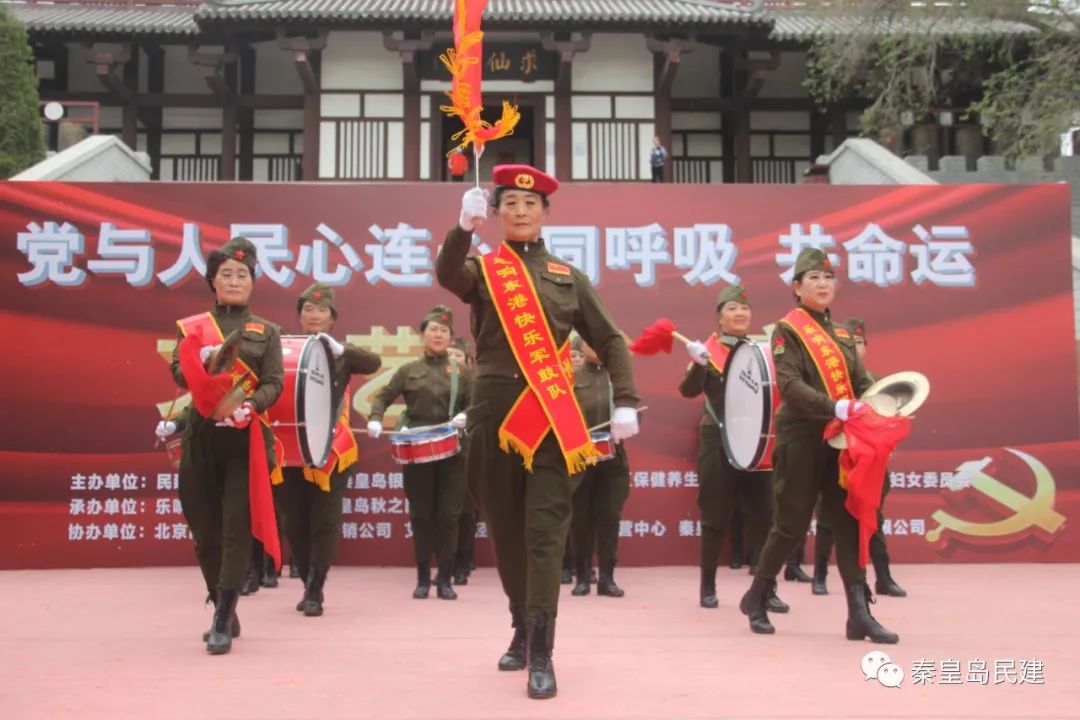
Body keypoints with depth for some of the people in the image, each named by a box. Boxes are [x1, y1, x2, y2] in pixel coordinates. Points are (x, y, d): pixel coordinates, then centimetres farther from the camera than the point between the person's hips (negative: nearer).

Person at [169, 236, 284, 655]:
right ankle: (225, 612, 24)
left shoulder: (266, 332, 9)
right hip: (201, 437, 2)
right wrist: (203, 361, -22)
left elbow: (274, 383, -2)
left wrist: (250, 406, -21)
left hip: (246, 439, -2)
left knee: (236, 528, -7)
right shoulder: (191, 326, 11)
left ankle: (223, 621, -5)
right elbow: (178, 374, -1)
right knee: (206, 531, 7)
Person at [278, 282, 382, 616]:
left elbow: (373, 363, -13)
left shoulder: (342, 354, 4)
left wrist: (339, 349, -28)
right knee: (295, 523, 9)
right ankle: (310, 586, 24)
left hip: (330, 449, -2)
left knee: (324, 522, -1)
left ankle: (314, 592, 3)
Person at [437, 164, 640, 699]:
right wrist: (465, 225, -36)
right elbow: (446, 275, -18)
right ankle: (522, 629, 30)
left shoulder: (568, 277, 11)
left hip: (554, 417, 0)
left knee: (545, 530, -7)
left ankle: (541, 653, -6)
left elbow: (610, 341, 11)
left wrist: (625, 403, -3)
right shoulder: (482, 270, 7)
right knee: (506, 529, 10)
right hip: (495, 414, 1)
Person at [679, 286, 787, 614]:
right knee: (715, 517, 4)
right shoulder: (708, 351, 0)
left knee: (764, 516, -1)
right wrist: (698, 364, -29)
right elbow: (688, 391, -12)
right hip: (718, 445, -3)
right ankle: (708, 586, 16)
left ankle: (767, 588, 7)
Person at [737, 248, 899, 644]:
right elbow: (790, 385, -18)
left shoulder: (842, 335, 15)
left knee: (849, 521, 1)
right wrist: (836, 408, -30)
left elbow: (862, 381, 10)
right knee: (791, 523, 0)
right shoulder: (787, 330, -6)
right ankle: (756, 597, 19)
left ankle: (860, 613, 3)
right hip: (801, 439, -6)